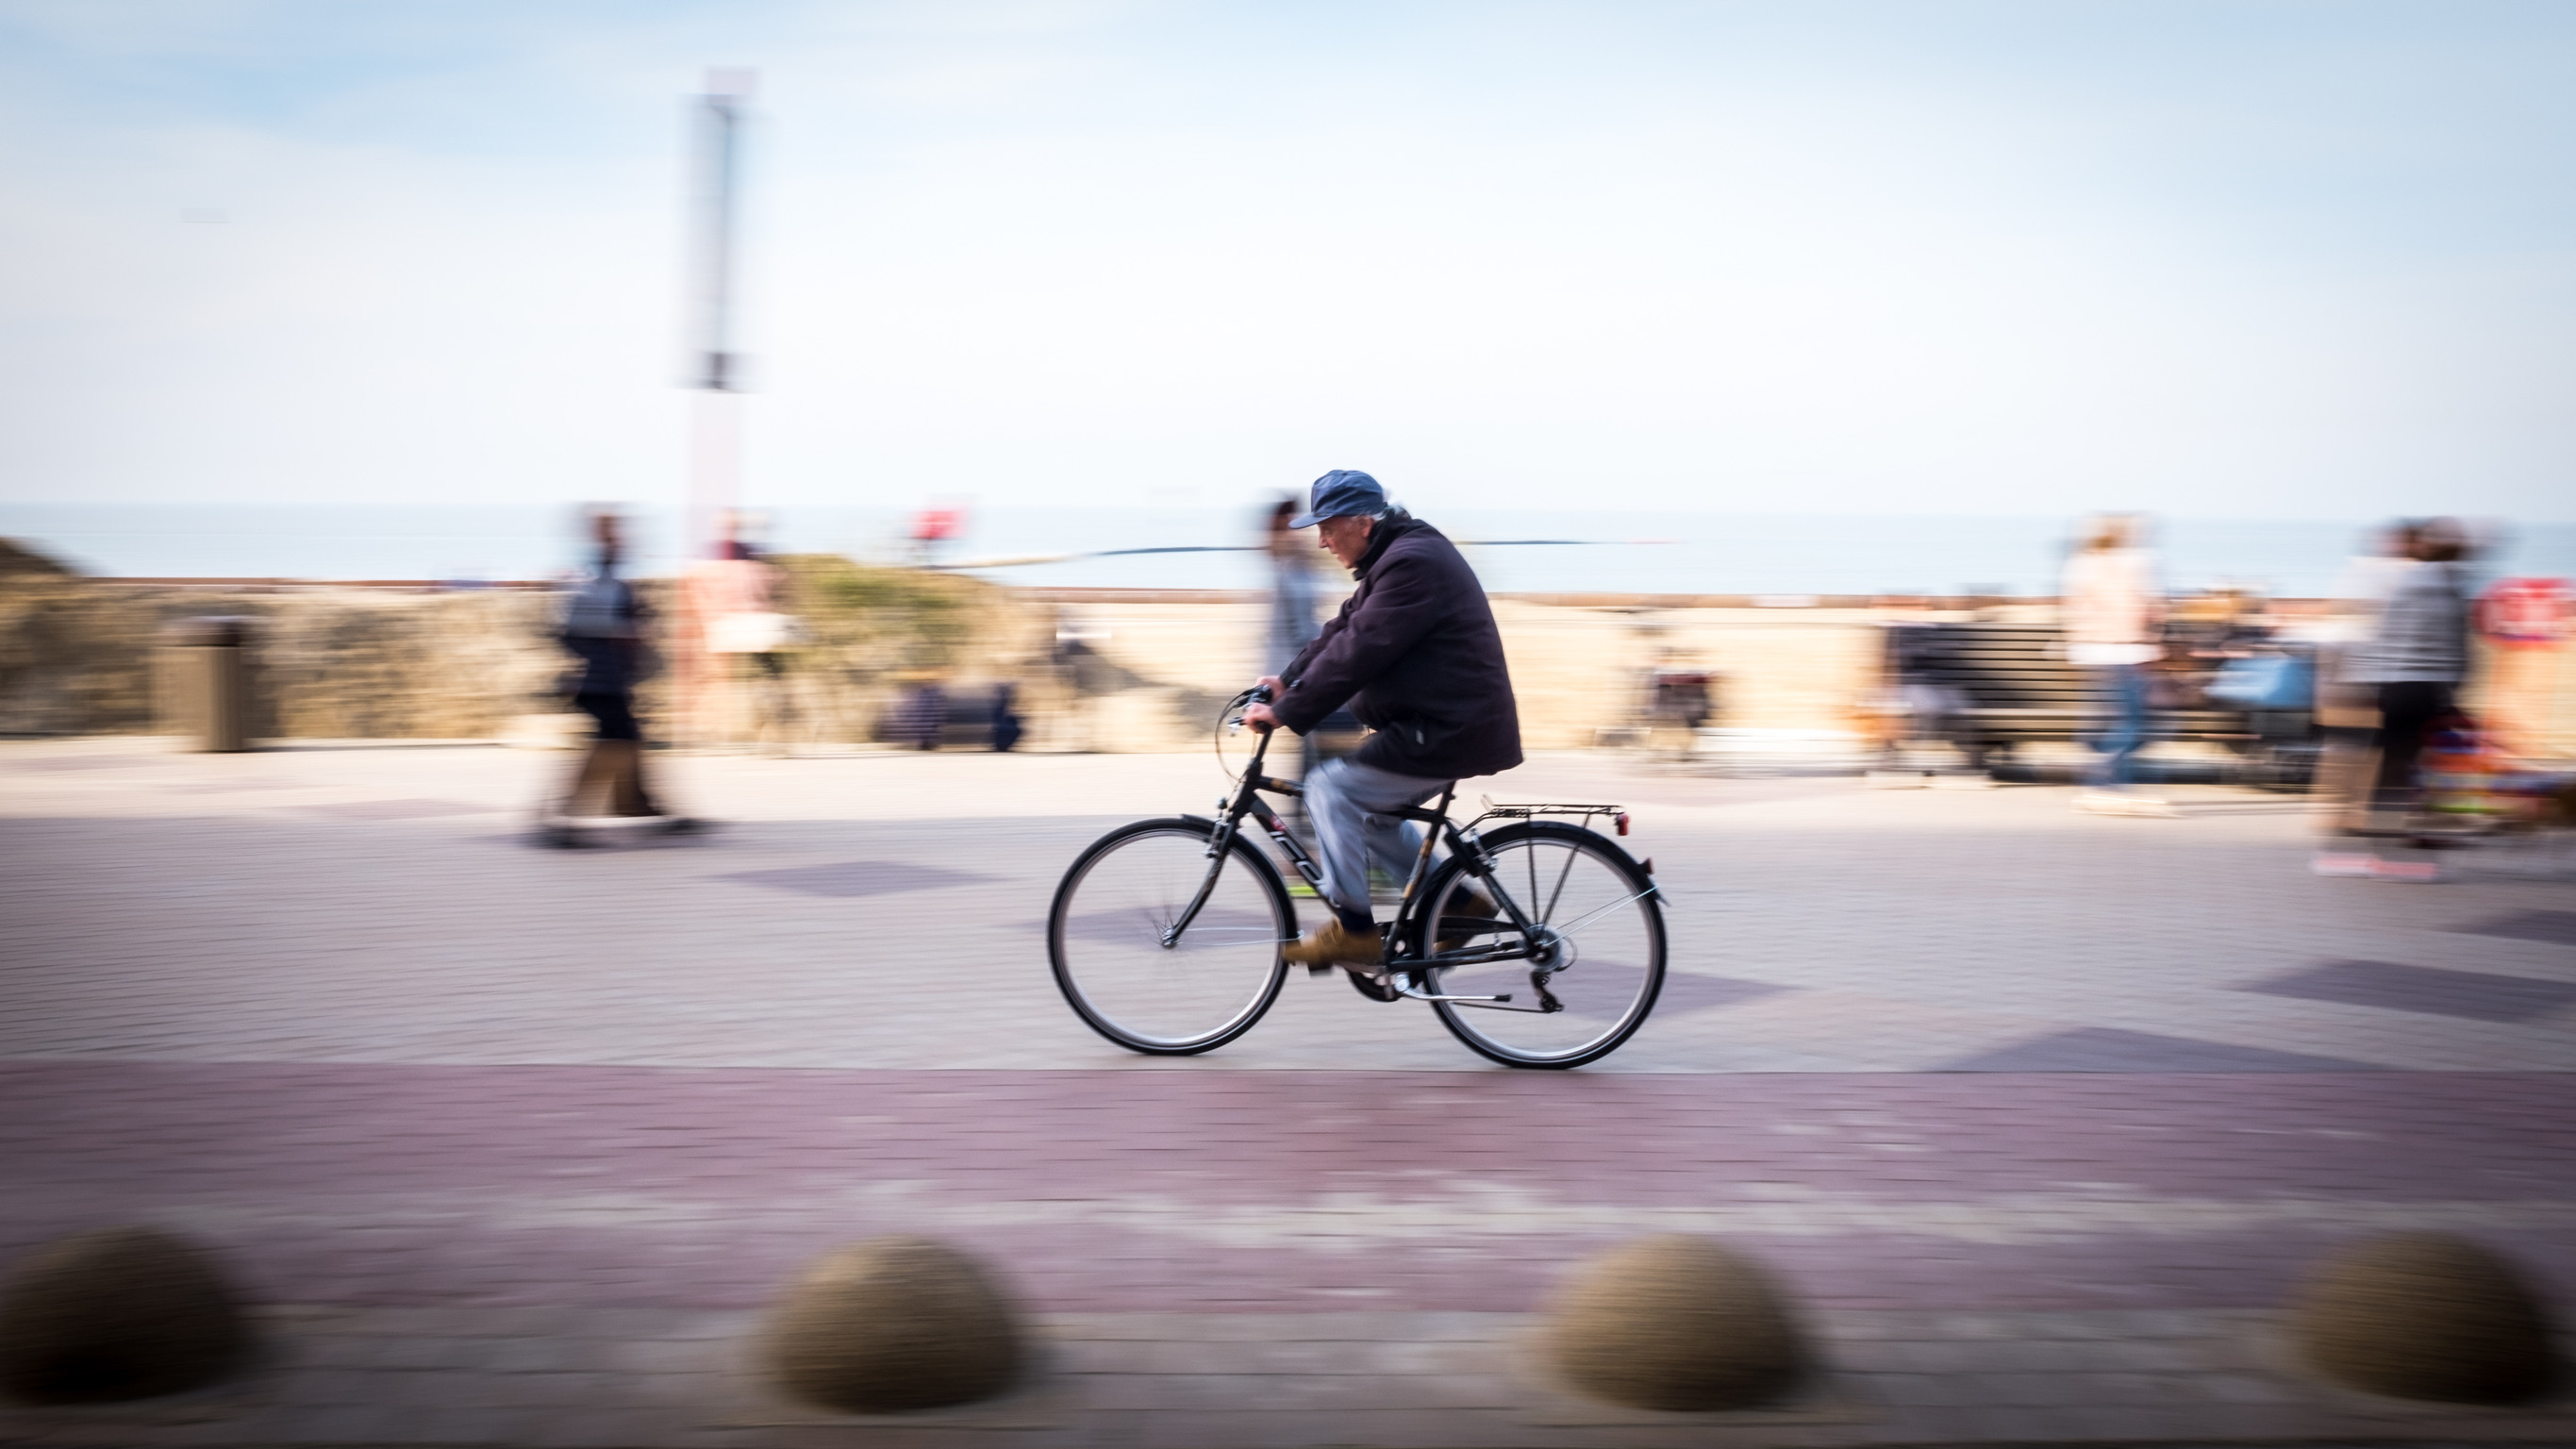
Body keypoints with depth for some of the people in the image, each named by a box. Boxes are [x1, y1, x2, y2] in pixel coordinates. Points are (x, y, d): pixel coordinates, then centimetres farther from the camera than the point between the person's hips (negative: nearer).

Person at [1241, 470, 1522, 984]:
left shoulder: (1413, 562, -19)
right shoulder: (1394, 556, 15)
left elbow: (1357, 651, -24)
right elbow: (1342, 631, 18)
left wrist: (1286, 711, -21)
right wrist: (1286, 681, 9)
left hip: (1452, 731, -11)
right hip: (1451, 724, 11)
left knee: (1331, 789, -11)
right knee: (1370, 809, 19)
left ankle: (1353, 929, -8)